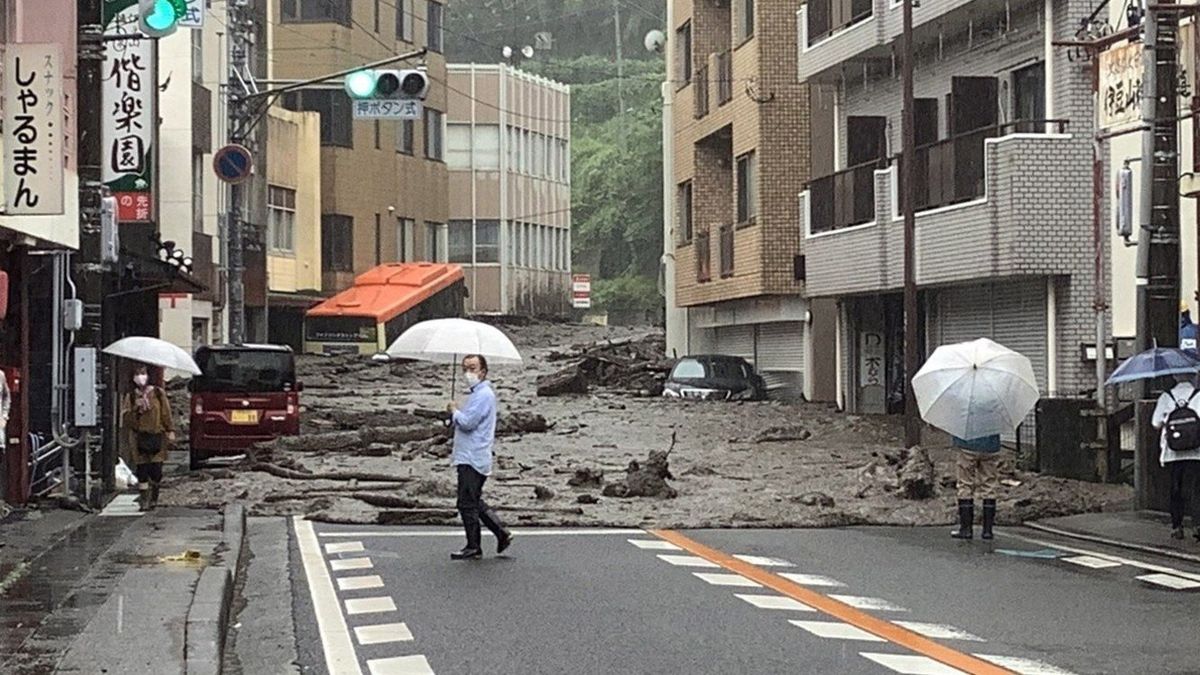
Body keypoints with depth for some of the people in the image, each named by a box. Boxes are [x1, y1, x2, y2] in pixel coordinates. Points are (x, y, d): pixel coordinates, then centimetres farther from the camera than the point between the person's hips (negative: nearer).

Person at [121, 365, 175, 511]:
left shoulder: (158, 393, 6)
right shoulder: (130, 397, 7)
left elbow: (166, 413, 7)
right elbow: (126, 419, 3)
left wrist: (170, 430, 3)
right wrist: (136, 409, -13)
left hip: (156, 435, -1)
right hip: (139, 437, 1)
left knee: (156, 470, -4)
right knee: (142, 469, -4)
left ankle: (153, 497, 17)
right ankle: (144, 500, 3)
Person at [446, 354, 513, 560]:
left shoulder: (484, 395, -15)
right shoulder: (477, 393, 19)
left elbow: (467, 422, -22)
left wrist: (454, 411, -6)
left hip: (473, 460, -10)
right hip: (470, 458, 10)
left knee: (467, 504, -5)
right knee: (475, 502, 16)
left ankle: (473, 547, 1)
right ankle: (502, 533, 19)